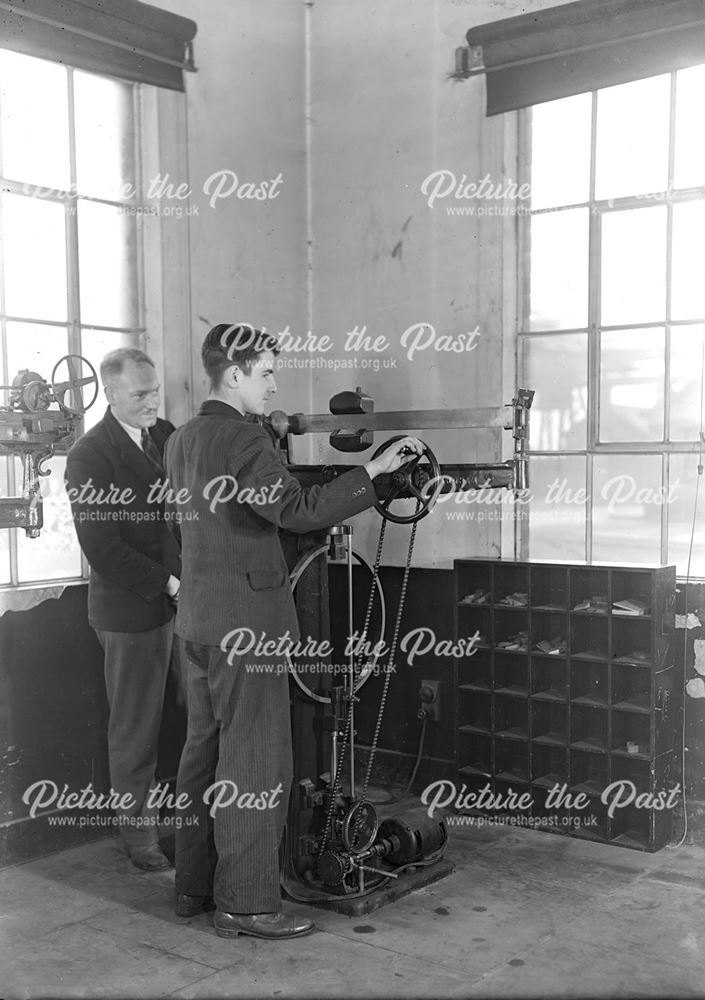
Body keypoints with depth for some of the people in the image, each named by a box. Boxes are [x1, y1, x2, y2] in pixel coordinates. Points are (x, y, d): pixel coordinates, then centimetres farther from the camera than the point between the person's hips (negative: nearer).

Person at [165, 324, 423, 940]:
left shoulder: (181, 441, 14)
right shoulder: (244, 438, -15)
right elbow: (296, 510, -25)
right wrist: (374, 469, -22)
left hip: (197, 618, 9)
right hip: (247, 619, -9)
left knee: (205, 750, 15)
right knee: (255, 760, -3)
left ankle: (195, 887, 25)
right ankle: (246, 904, 4)